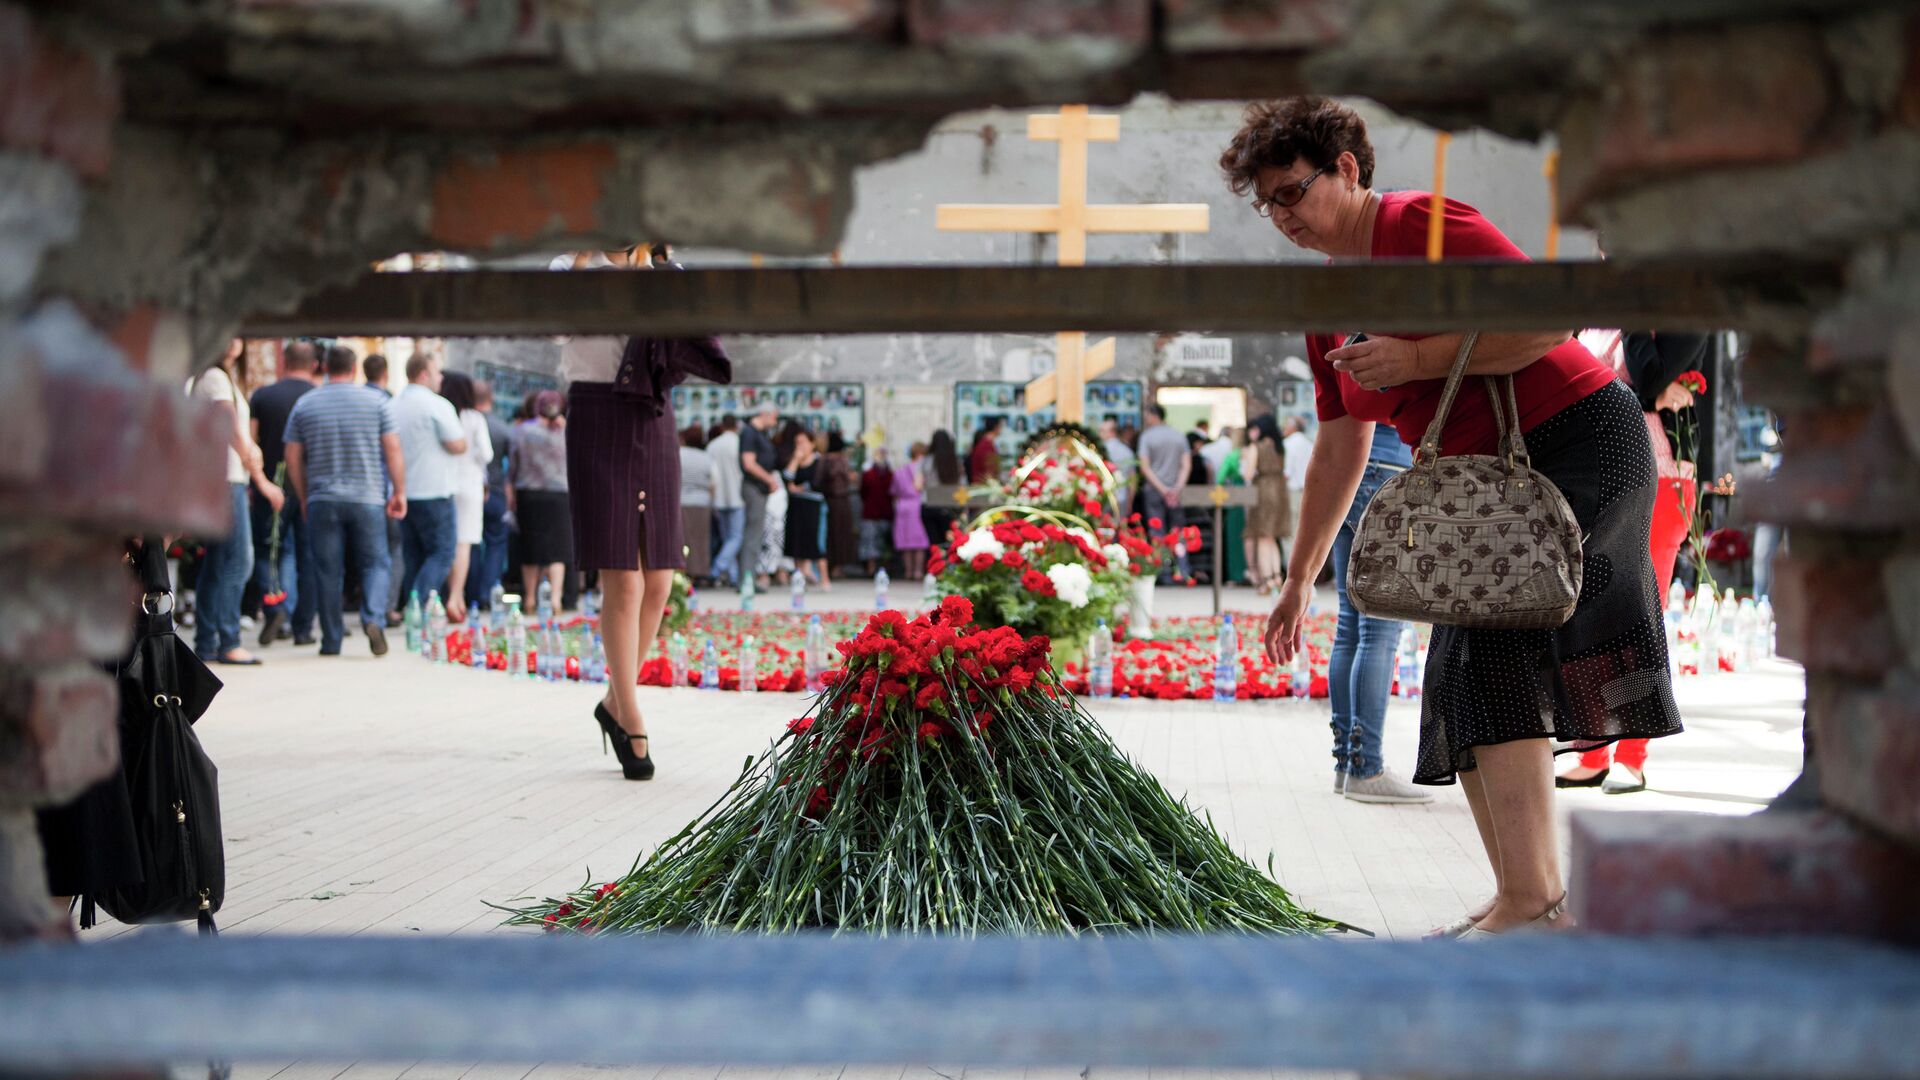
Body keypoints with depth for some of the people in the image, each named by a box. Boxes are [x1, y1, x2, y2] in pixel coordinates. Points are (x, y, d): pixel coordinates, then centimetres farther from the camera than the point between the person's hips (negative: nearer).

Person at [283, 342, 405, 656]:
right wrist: (399, 492, 4)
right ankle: (373, 618, -16)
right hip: (367, 499, -1)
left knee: (328, 571, 6)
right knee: (375, 562, 7)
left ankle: (331, 640, 8)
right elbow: (393, 449, -2)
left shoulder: (304, 406, 6)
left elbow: (293, 457, 8)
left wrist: (303, 498, 17)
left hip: (322, 500, 1)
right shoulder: (377, 402, 1)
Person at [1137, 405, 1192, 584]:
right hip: (1175, 491, 3)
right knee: (1177, 531, 7)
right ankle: (1183, 571, -3)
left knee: (1158, 534, 0)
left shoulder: (1147, 436, -3)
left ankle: (1165, 573, -3)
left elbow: (1145, 467, -9)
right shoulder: (1179, 436, 8)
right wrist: (1177, 488, -7)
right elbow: (1186, 466, 0)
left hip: (1154, 489, -3)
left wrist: (1161, 488, -10)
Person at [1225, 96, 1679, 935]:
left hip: (1577, 439, -10)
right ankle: (1526, 901, 12)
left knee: (1492, 648, -19)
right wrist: (1299, 580, 18)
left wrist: (1418, 359, -25)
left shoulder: (1423, 226, -13)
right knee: (1465, 682, 7)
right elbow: (1339, 450, 18)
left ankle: (1532, 899, -19)